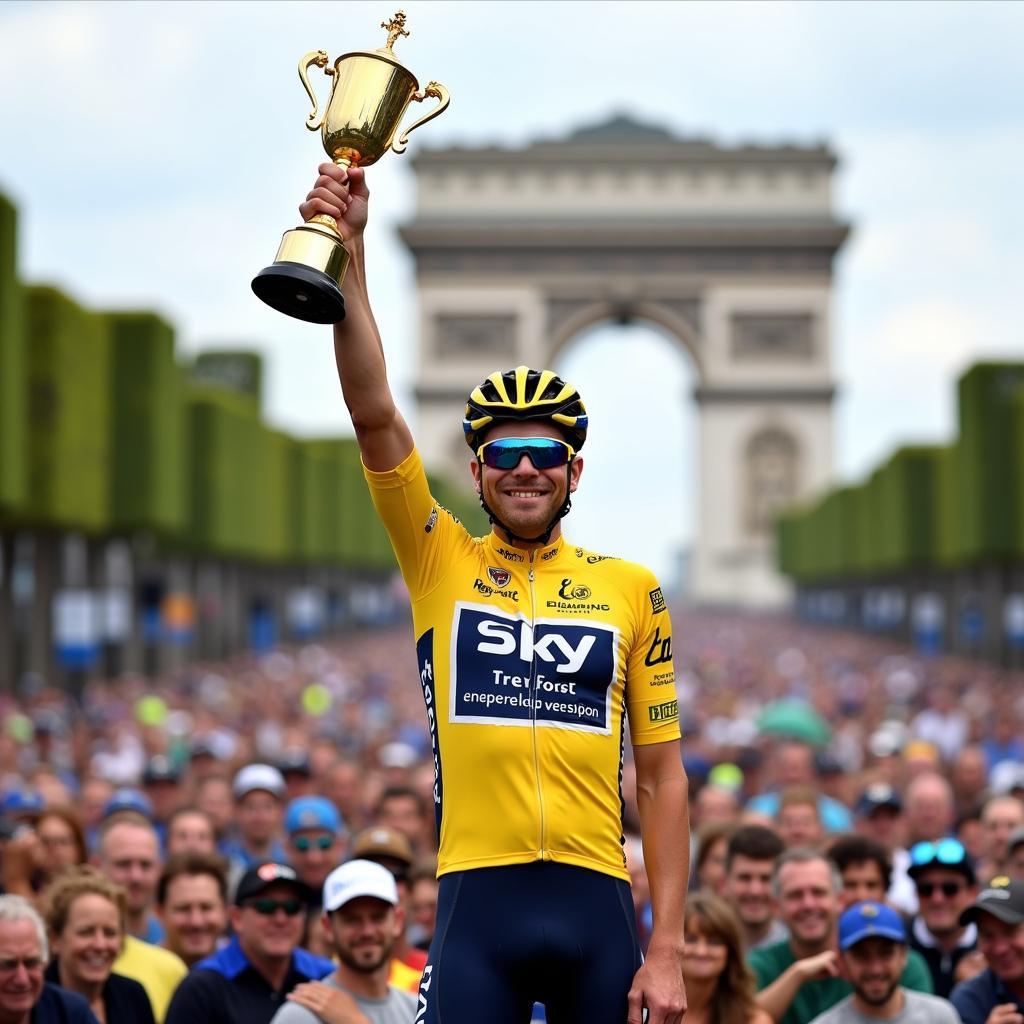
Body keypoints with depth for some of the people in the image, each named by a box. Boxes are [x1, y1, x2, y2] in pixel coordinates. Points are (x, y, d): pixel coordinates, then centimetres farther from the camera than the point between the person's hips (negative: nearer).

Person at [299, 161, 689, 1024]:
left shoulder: (631, 590, 9)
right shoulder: (442, 563, 7)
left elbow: (662, 774, 8)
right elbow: (374, 413, -5)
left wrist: (668, 949, 1)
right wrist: (351, 250, -15)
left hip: (596, 904, 1)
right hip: (476, 896, -1)